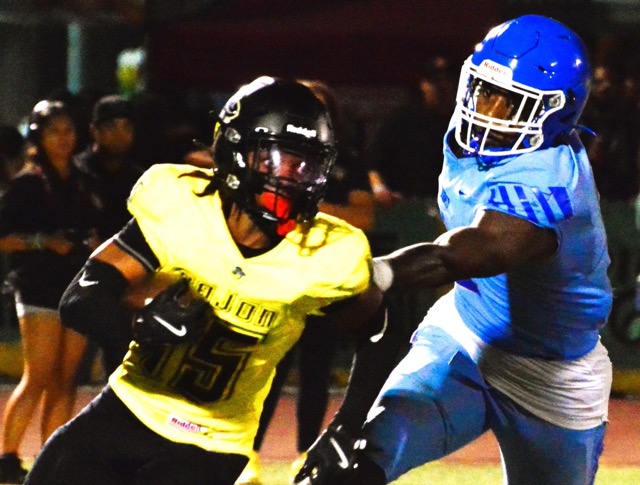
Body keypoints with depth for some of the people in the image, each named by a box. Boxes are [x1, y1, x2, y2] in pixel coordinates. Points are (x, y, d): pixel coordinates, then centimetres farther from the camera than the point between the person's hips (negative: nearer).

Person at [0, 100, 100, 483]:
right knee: (38, 379, -11)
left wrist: (92, 242, 3)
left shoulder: (81, 182, 14)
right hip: (40, 289, -6)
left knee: (65, 381, 3)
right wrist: (45, 242, -18)